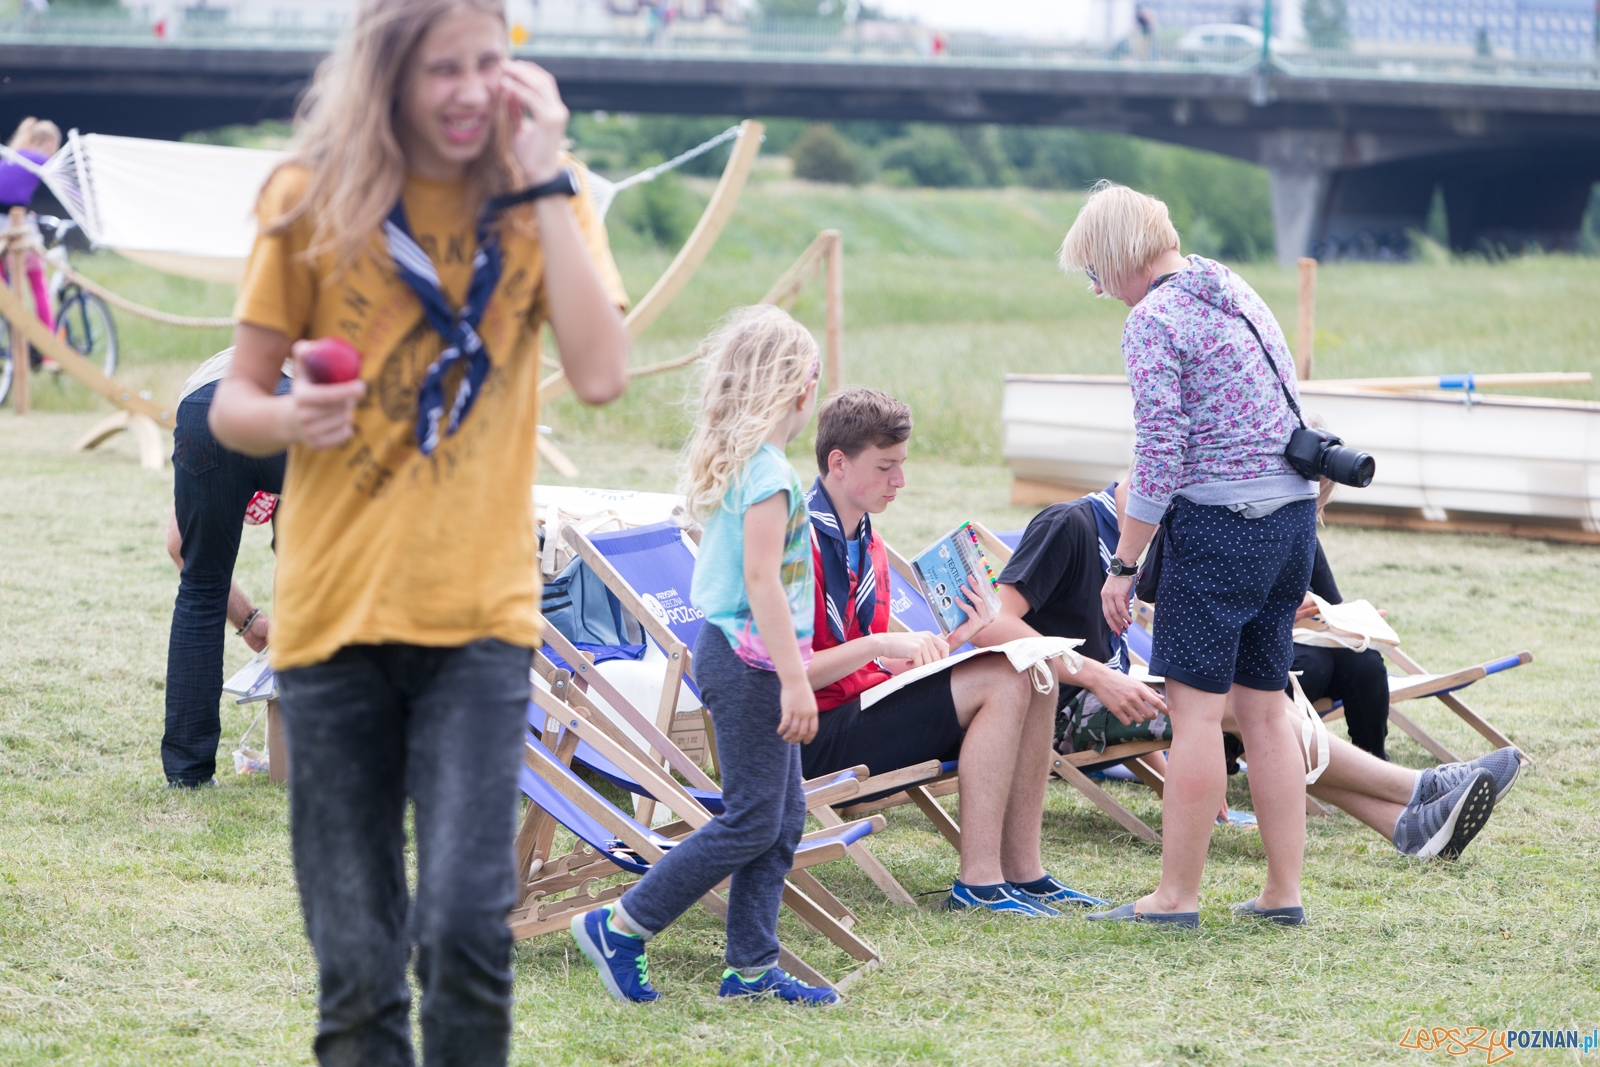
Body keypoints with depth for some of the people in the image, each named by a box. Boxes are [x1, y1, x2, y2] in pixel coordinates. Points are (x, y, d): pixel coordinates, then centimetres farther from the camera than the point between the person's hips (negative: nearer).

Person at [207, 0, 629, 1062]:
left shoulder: (541, 203, 3)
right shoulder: (312, 199, 0)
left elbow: (602, 374, -12)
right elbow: (234, 400, 4)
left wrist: (543, 180, -12)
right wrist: (286, 417, -19)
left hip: (480, 614, 0)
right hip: (333, 612, 0)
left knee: (466, 924, -15)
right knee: (356, 962, 3)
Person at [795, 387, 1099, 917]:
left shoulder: (866, 545, 16)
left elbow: (873, 667, 14)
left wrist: (949, 641, -1)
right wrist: (880, 644, -25)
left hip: (865, 704, 9)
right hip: (815, 736, -9)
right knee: (1001, 684, -21)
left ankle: (1023, 870, -3)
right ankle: (979, 881, -21)